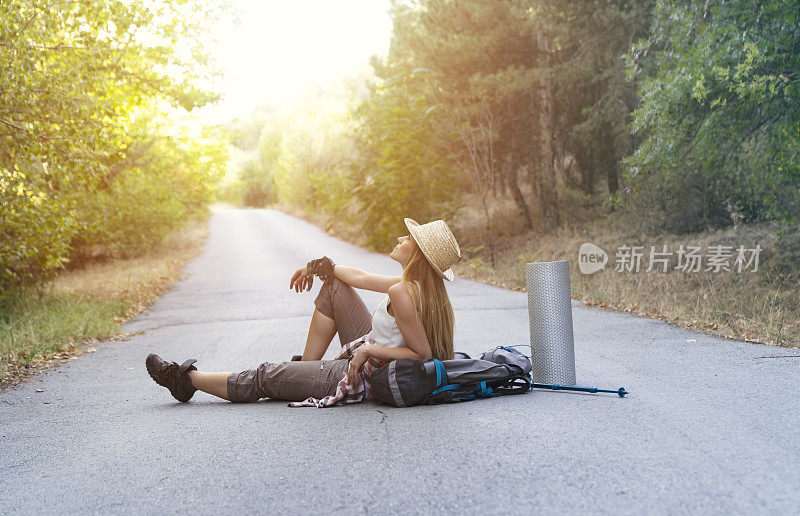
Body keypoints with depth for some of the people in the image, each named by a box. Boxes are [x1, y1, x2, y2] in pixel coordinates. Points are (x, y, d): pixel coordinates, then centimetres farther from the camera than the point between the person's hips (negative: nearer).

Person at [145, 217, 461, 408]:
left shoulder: (402, 293, -28)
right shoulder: (420, 285, 1)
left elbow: (423, 354, -28)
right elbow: (360, 278, 14)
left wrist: (369, 350, -27)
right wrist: (317, 267, 24)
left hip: (362, 377, -9)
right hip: (369, 355, 9)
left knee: (264, 377, 5)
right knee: (334, 284, 19)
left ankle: (186, 379, 24)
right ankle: (306, 365, 26)